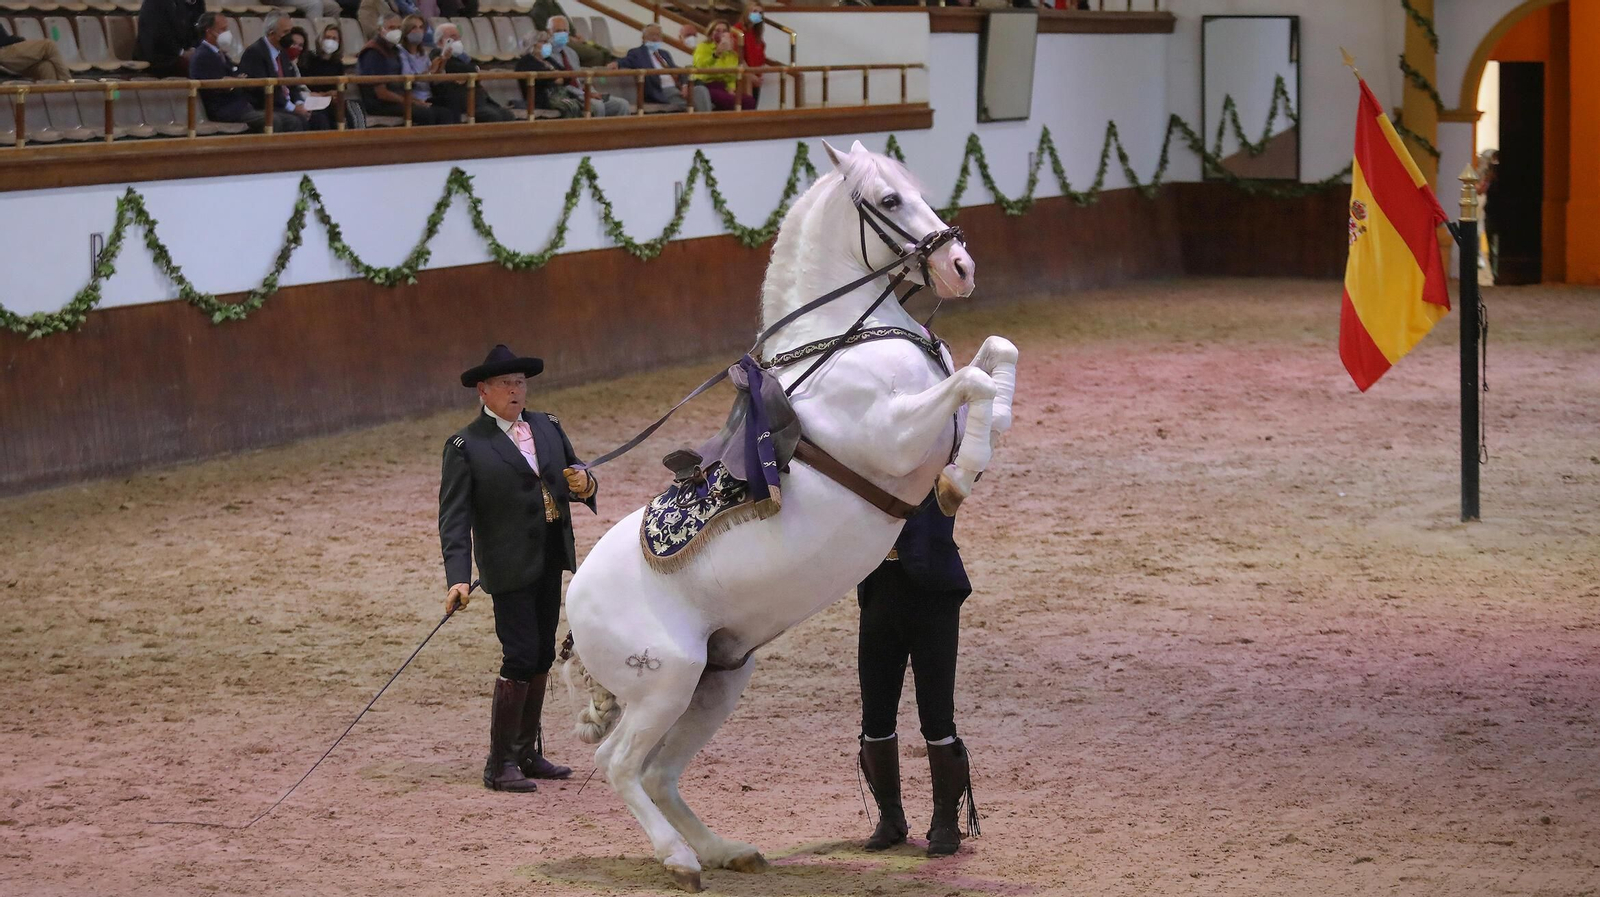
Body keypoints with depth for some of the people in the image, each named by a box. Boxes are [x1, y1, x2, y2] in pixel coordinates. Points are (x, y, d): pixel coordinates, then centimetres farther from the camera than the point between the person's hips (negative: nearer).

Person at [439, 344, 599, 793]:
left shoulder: (548, 427, 10)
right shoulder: (465, 446, -8)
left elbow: (575, 474, 18)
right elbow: (454, 518, -12)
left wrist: (584, 482, -8)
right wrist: (458, 579, -23)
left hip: (551, 561, 7)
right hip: (510, 566, -7)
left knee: (542, 656, 13)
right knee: (520, 658, -10)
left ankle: (526, 753, 25)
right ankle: (500, 765, -2)